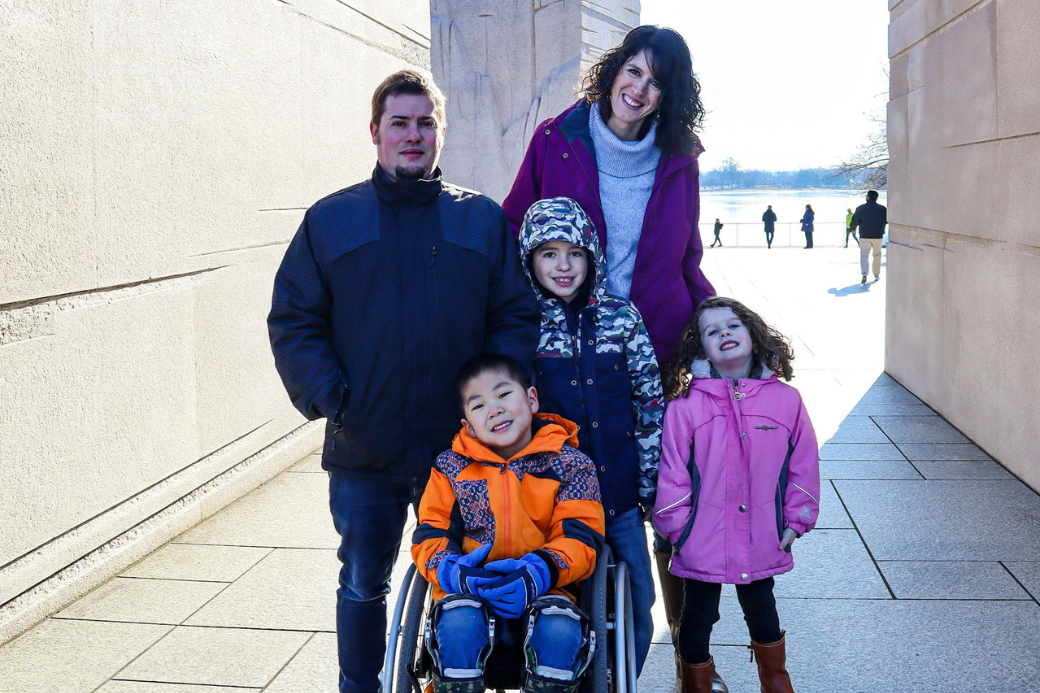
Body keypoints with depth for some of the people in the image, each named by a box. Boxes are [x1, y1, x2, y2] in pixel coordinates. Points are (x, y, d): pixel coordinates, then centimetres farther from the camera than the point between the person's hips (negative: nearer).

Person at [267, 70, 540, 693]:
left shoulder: (483, 219, 5)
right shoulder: (331, 220, 5)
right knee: (363, 587, 13)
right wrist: (330, 400, -11)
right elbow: (293, 322, 2)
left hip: (463, 450, 0)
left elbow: (518, 316, 2)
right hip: (362, 451, 0)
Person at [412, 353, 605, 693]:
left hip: (542, 592, 0)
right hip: (470, 593, 1)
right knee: (458, 624, -34)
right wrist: (452, 570, -19)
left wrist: (540, 571, -25)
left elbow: (579, 539, -3)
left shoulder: (569, 464, 5)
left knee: (560, 629, -33)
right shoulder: (452, 467, 10)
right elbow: (429, 536, 6)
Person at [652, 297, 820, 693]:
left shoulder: (785, 400, -4)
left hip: (761, 541, 2)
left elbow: (803, 464, 4)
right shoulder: (685, 406, -11)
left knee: (762, 611, 23)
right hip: (702, 542, -2)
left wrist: (796, 520, 4)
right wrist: (677, 526, -6)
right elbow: (672, 471, -7)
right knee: (698, 616, 15)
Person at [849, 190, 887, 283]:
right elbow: (887, 220, 5)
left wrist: (853, 228, 18)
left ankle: (864, 273, -23)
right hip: (878, 236, 2)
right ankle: (876, 275, 23)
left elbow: (854, 221, -3)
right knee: (877, 255, 17)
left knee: (864, 255, 0)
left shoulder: (860, 209, -5)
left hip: (864, 236, -1)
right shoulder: (882, 208, 0)